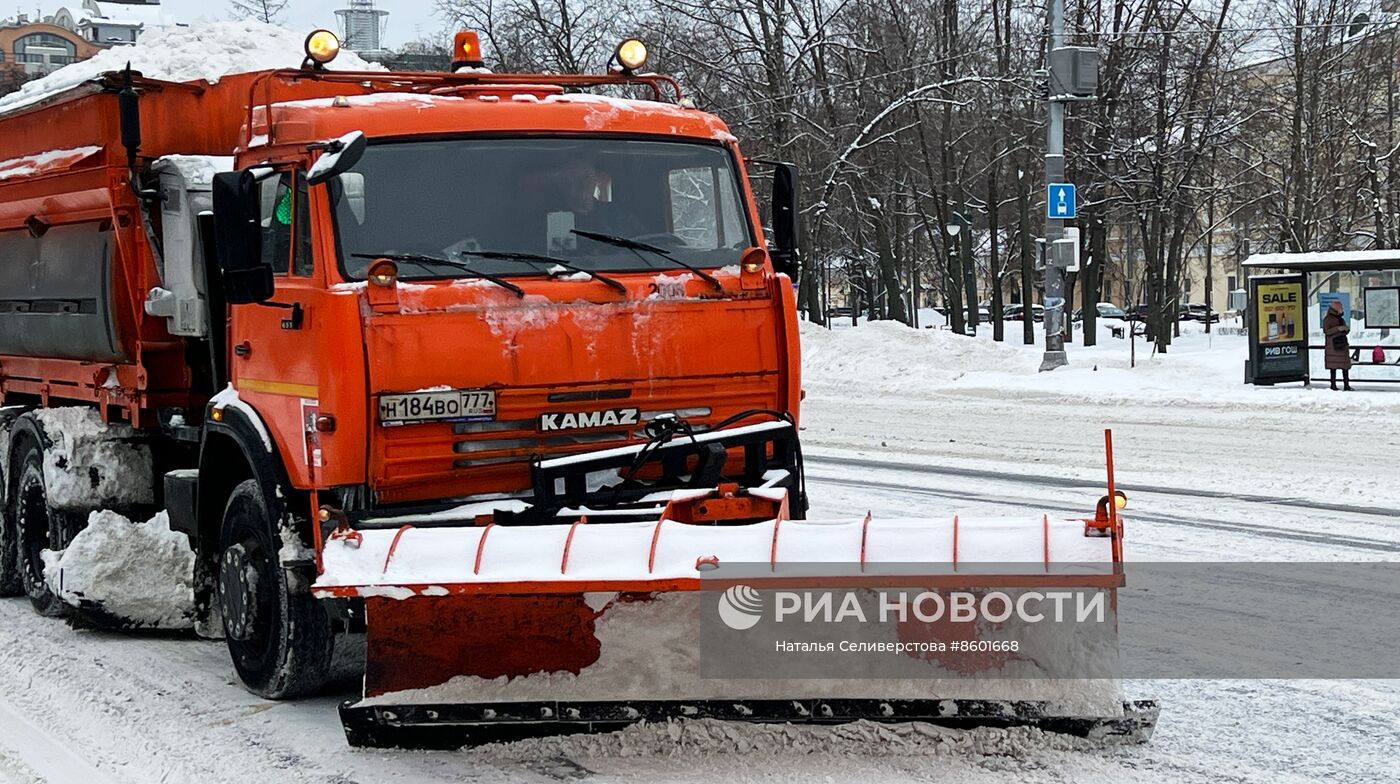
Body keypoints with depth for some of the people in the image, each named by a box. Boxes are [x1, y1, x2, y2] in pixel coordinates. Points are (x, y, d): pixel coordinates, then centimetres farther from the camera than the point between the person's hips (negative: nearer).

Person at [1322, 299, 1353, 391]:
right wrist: (1338, 328, -21)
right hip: (1333, 344, -7)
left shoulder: (1341, 318, 18)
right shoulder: (1328, 319, -4)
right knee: (1334, 366, -6)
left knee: (1345, 365, 4)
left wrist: (1347, 329, 0)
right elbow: (1326, 331, -14)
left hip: (1342, 344, 7)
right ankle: (1333, 384, -1)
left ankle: (1346, 385, 6)